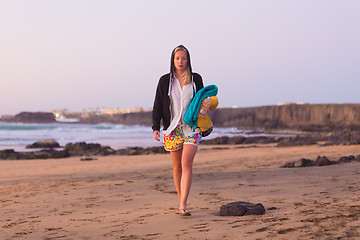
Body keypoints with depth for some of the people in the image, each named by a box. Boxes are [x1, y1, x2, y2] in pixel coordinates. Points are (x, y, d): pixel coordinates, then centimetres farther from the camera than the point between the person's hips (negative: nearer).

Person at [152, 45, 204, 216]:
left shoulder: (196, 79, 8)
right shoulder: (165, 81, 7)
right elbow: (158, 106, 6)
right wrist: (155, 127, -3)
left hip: (192, 127, -1)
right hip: (173, 127, 1)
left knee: (186, 164, -15)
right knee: (177, 167, 5)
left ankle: (182, 206, -19)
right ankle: (182, 202, 18)